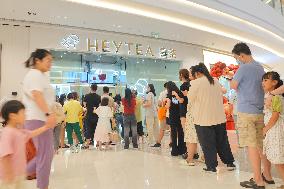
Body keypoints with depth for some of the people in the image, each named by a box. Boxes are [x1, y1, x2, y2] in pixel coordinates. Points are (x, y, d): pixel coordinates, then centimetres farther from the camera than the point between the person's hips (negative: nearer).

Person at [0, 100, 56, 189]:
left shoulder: (19, 131, 5)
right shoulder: (7, 132, -24)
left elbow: (32, 134, 20)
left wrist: (47, 127, 19)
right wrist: (8, 174, -26)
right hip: (10, 175, -9)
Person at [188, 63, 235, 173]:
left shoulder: (196, 83, -12)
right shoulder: (216, 81, 7)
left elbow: (191, 99, -5)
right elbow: (220, 96, 16)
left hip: (204, 118, -6)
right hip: (219, 117, 6)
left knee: (207, 143, 6)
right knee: (222, 141, 17)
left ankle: (211, 166, 14)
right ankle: (230, 163, 26)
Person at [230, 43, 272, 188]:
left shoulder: (244, 68, -12)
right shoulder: (260, 68, 14)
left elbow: (233, 86, -6)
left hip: (246, 112, -8)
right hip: (260, 112, 8)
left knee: (252, 146, -3)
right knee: (261, 144, 15)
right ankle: (267, 175, 26)